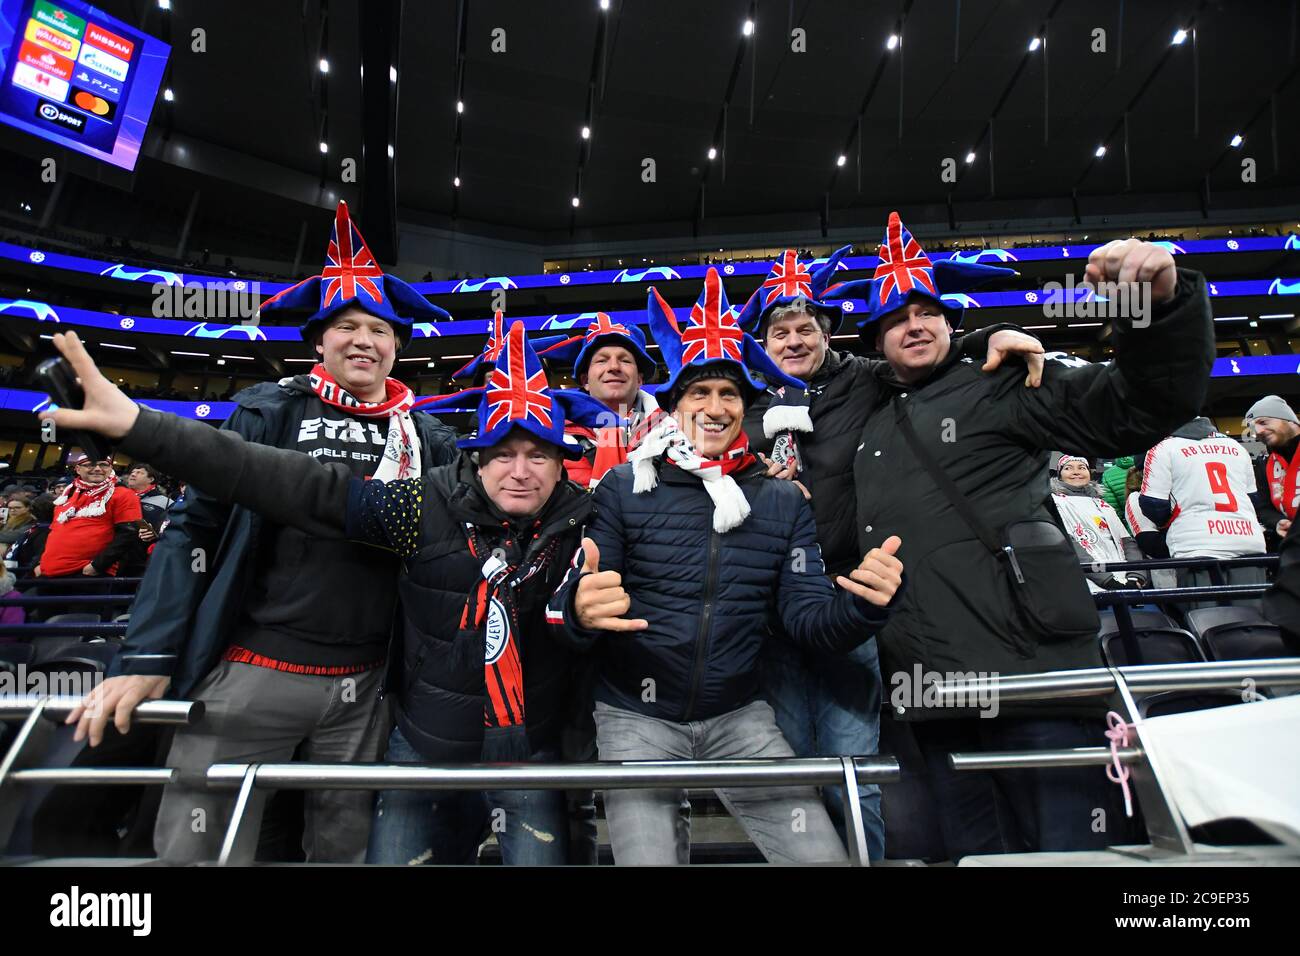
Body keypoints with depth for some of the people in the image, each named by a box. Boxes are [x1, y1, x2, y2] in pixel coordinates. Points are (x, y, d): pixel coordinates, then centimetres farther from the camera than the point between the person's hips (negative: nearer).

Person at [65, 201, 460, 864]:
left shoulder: (425, 436, 6)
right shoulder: (270, 410, 1)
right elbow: (195, 527, -1)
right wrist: (146, 658, -6)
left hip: (364, 690, 2)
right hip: (250, 675, -1)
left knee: (343, 849, 14)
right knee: (189, 847, 6)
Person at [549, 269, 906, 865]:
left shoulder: (783, 503, 3)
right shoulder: (624, 488, -6)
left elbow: (808, 619, -1)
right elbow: (571, 602, -10)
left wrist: (863, 605, -22)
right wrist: (580, 611, -34)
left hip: (740, 717, 3)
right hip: (635, 716, -2)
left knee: (822, 855, -1)